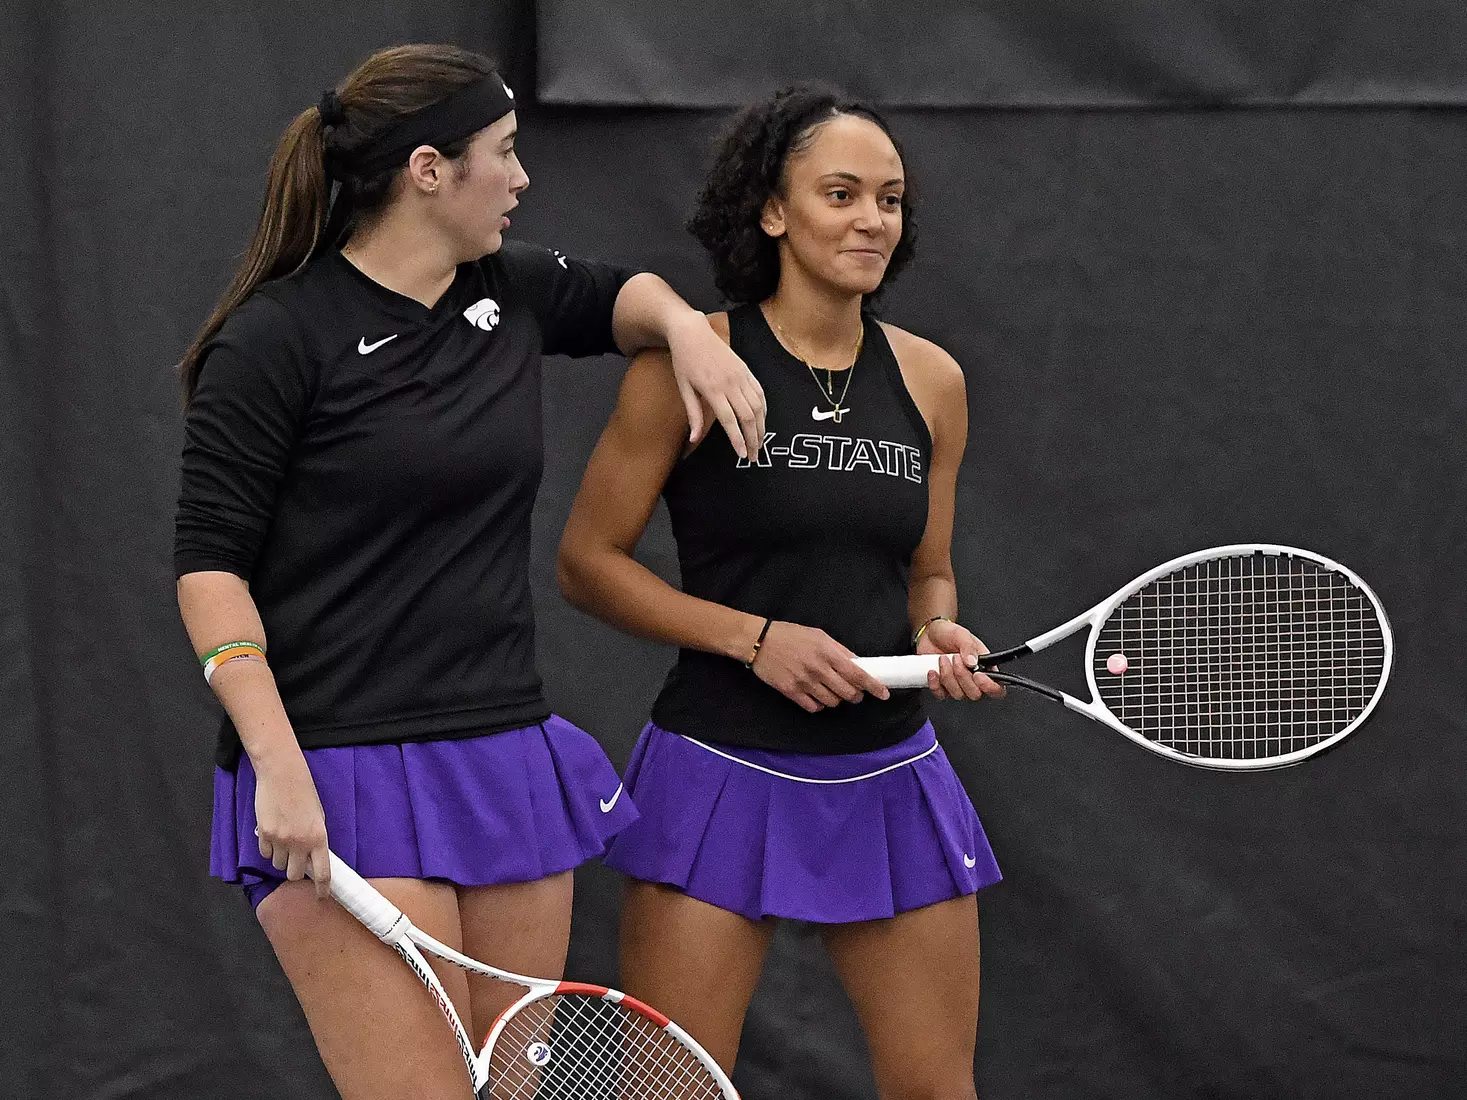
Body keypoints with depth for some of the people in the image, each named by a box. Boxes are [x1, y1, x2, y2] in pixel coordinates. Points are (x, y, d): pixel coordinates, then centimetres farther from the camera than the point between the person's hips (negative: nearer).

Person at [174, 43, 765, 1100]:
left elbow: (622, 294, 33)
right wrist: (277, 763, -18)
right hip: (345, 777, -7)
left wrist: (688, 329, 9)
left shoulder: (513, 290, 11)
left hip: (508, 763, 7)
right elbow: (209, 563, -8)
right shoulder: (276, 338, -7)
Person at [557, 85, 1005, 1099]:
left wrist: (940, 636, -4)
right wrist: (756, 637, -14)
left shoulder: (930, 380, 7)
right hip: (725, 780, -4)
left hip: (891, 779, 4)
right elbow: (589, 562, -4)